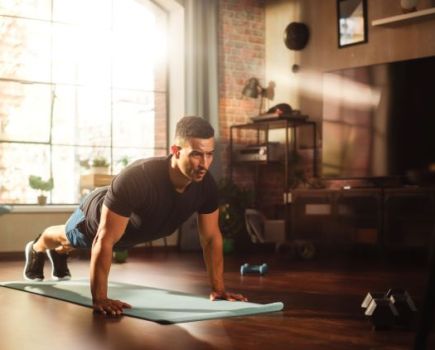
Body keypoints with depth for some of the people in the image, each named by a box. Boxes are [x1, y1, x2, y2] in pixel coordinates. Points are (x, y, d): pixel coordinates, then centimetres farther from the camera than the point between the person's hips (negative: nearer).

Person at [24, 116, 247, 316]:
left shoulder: (206, 186, -35)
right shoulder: (135, 179, -52)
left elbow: (211, 238, -21)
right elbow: (105, 240, -48)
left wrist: (218, 289, -21)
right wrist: (99, 299, -49)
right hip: (96, 215, -5)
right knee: (67, 237, 31)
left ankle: (58, 253, 72)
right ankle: (36, 250, 67)